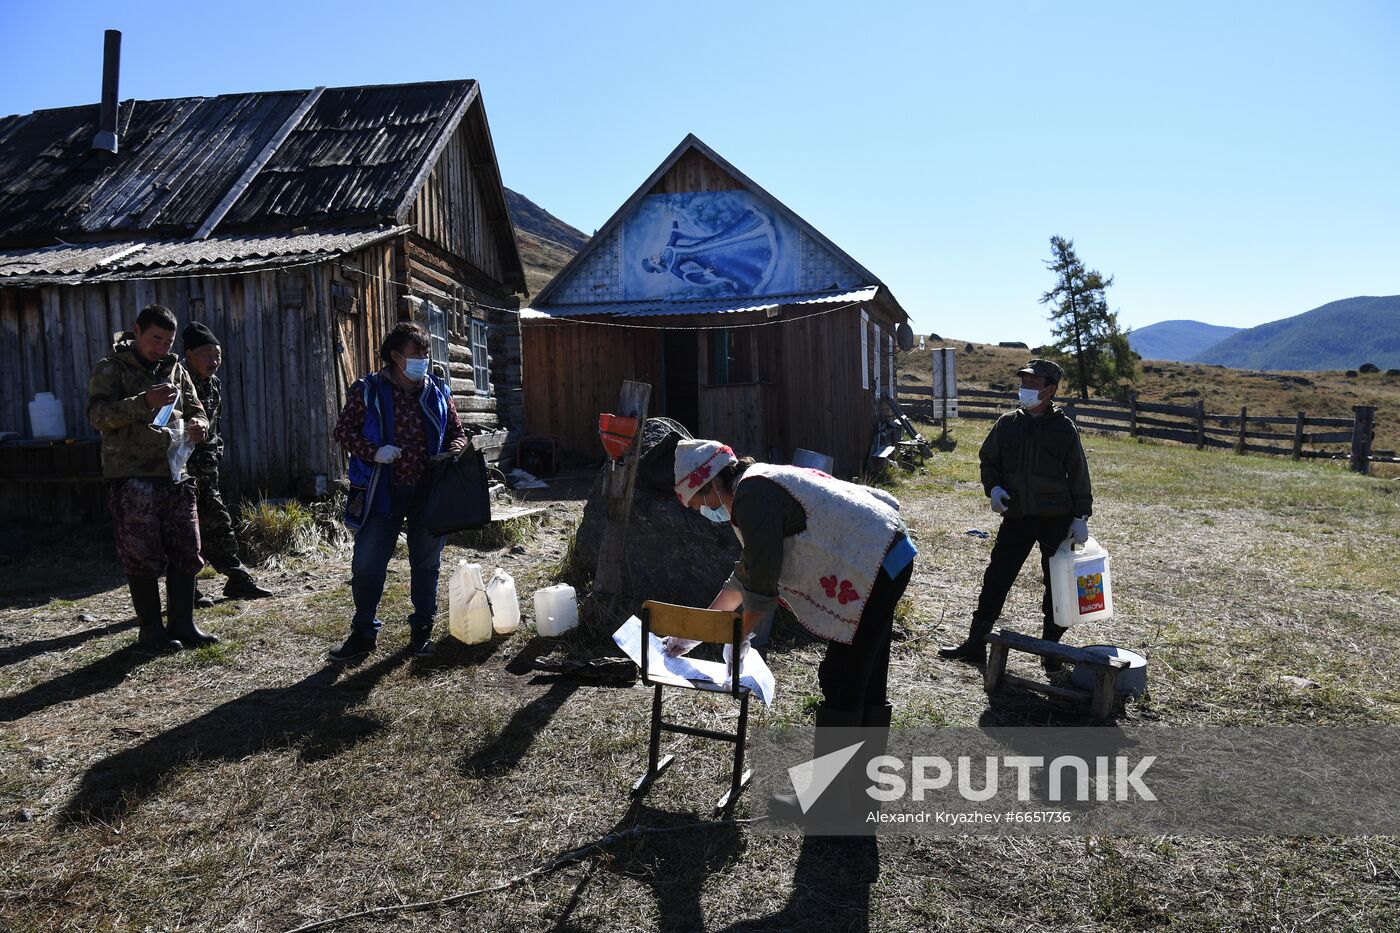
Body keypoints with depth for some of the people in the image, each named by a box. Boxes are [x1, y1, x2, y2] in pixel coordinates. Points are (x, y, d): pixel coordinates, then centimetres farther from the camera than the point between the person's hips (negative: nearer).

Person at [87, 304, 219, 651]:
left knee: (186, 554, 6)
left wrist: (197, 425, -9)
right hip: (132, 479, -5)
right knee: (143, 558, 0)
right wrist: (145, 402, -29)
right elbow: (99, 415, -14)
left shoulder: (174, 369, 15)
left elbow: (195, 411, 16)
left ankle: (183, 625, 17)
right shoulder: (111, 369, -1)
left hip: (175, 476, 5)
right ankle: (151, 630, 12)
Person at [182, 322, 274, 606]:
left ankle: (238, 580, 20)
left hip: (205, 470, 8)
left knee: (218, 523, 13)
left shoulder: (213, 384, 12)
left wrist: (216, 452, 7)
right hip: (182, 470, -8)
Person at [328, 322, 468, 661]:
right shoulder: (368, 390, -2)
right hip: (383, 491, -2)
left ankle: (421, 630, 26)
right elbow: (343, 430, -2)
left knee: (426, 563, 10)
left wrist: (453, 453, -11)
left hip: (428, 491, 2)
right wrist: (373, 452, -19)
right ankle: (363, 633, 20)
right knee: (366, 563, 1)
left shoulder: (437, 391, 5)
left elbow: (457, 432, 11)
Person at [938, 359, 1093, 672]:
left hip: (1057, 519, -2)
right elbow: (988, 460, 12)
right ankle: (975, 643, 13)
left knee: (1057, 584, 6)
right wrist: (993, 488, -6)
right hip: (1016, 517, 2)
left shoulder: (1064, 428, -5)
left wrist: (1081, 516, -5)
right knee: (996, 579, 4)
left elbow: (1078, 475, -1)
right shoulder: (1007, 423, 3)